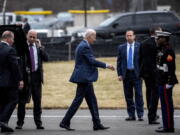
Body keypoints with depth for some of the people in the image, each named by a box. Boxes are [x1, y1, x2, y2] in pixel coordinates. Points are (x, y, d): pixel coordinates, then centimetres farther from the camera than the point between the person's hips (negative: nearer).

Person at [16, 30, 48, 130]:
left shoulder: (39, 47, 8)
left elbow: (46, 58, -2)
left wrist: (40, 47, -7)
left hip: (36, 76, 2)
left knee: (37, 100, 4)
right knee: (22, 100, 2)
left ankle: (38, 122, 9)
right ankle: (20, 122, 9)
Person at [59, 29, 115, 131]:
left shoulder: (82, 45, 16)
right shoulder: (85, 46, -15)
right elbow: (92, 61, -19)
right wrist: (106, 66, -13)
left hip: (85, 78, 11)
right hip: (84, 78, -11)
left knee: (92, 101, 9)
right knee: (78, 100, -6)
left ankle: (97, 124, 10)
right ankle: (65, 122, -2)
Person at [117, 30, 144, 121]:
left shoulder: (139, 46, 2)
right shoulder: (121, 47, 9)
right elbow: (119, 62, 9)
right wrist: (119, 74, 0)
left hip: (137, 73, -3)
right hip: (126, 74, 3)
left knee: (138, 94, -5)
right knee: (128, 96, 5)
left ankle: (140, 115, -2)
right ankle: (131, 115, 10)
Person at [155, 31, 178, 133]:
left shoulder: (168, 51, -17)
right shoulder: (162, 50, 15)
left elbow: (171, 67, -22)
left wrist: (169, 83, -23)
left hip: (166, 82, -10)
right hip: (162, 82, 10)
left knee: (166, 104, -7)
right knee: (167, 104, 14)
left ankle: (168, 127, -4)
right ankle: (168, 125, 21)